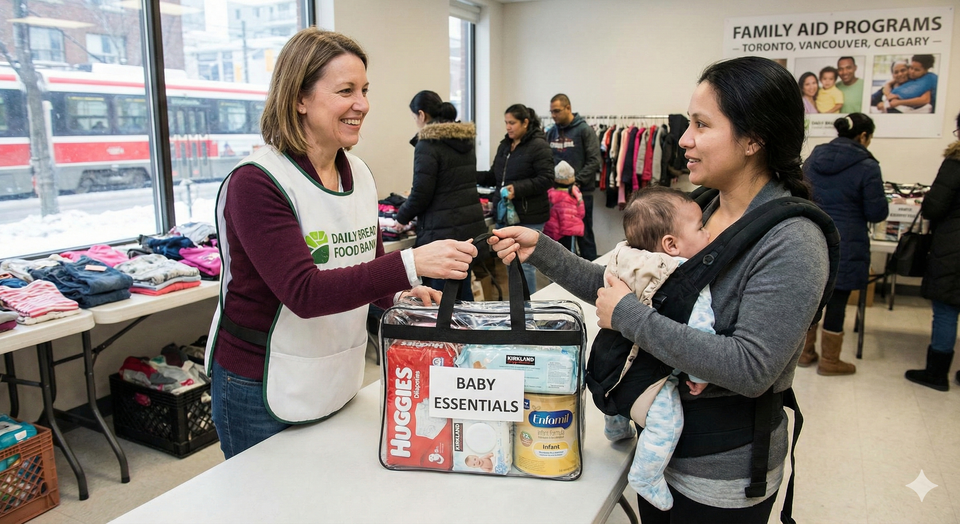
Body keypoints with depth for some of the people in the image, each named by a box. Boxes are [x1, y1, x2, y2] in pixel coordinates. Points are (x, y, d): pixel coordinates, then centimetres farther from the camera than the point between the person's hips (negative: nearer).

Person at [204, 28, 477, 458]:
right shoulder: (256, 181, -19)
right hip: (263, 391, -6)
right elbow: (304, 292, -28)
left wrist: (397, 294, -9)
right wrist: (411, 265, -37)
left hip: (339, 383, 6)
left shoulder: (358, 173, 3)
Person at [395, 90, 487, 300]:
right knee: (462, 291, 17)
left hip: (443, 232, -8)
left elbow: (421, 194, -14)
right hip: (472, 227, 8)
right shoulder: (466, 140, 12)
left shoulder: (428, 144, -12)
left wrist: (401, 217, 6)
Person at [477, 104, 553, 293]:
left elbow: (546, 179, -17)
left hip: (528, 217, -7)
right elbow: (494, 177, 17)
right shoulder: (504, 145, 13)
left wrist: (517, 189, -26)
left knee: (525, 264, -2)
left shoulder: (538, 146, -10)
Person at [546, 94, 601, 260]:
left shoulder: (585, 130, -6)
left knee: (584, 234, 2)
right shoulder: (551, 132, 10)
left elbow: (594, 161, -11)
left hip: (581, 191, -5)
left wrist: (578, 181, -17)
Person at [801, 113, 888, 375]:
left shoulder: (814, 157, 4)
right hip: (844, 246, -5)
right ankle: (829, 360, 17)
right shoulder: (866, 166, -12)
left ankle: (805, 351, 25)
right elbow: (877, 213, -9)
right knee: (837, 300, 5)